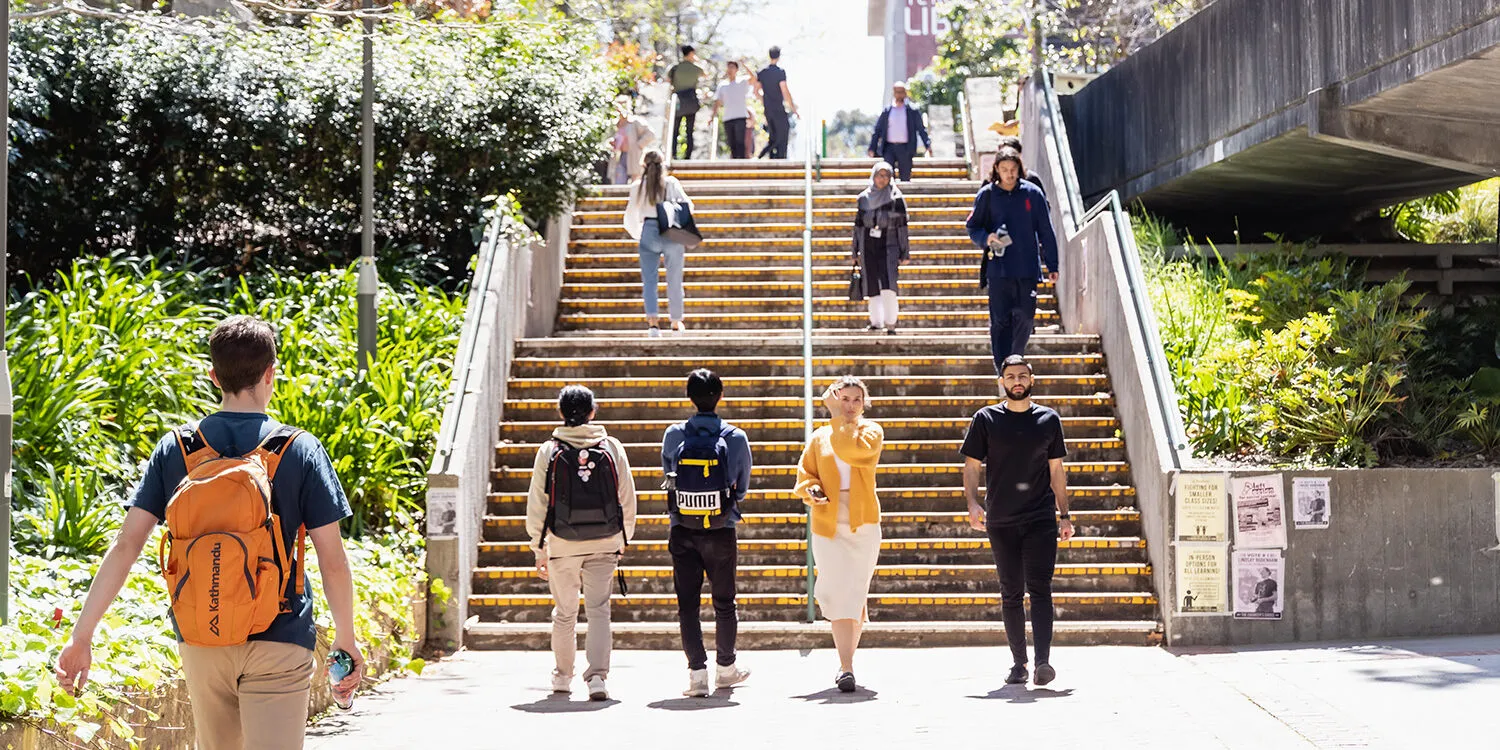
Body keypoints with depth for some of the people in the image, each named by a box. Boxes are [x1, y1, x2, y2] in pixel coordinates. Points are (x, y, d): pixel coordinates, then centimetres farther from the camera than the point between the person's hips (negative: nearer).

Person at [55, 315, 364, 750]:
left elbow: (125, 547, -5)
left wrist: (81, 637, -1)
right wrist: (346, 640, 4)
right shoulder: (300, 451, -7)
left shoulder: (174, 449, 0)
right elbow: (332, 560, -7)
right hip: (278, 642, -3)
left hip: (200, 642, 3)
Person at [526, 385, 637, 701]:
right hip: (604, 543, 0)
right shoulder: (612, 448, 0)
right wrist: (623, 539, 17)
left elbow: (537, 504, -1)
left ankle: (562, 676, 28)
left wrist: (539, 549, 7)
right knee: (599, 609, 1)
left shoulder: (549, 451, -3)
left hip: (562, 544, 0)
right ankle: (597, 675, -14)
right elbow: (627, 498, 4)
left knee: (565, 612, 15)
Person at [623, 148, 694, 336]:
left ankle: (653, 322, -17)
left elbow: (630, 218, 8)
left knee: (649, 280, 2)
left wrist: (639, 235, 24)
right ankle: (676, 324, 24)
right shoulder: (672, 183, 2)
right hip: (674, 234, 1)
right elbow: (688, 206, 5)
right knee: (674, 280, 12)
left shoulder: (638, 187, 4)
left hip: (649, 231, 0)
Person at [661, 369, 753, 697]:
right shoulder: (735, 438, -7)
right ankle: (726, 669, 27)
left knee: (687, 604, 6)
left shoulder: (674, 435, -5)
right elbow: (742, 488, 4)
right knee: (724, 603, 14)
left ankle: (697, 671, 0)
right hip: (721, 533, 0)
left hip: (682, 533, 0)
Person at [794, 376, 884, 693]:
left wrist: (837, 417, -11)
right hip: (827, 522, 1)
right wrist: (811, 491, -10)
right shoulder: (819, 437, 10)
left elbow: (850, 449, -18)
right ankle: (846, 667, -9)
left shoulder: (872, 432, 3)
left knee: (855, 592, 2)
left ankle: (846, 661, 16)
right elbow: (804, 473, 10)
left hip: (863, 523, -1)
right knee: (837, 594, -8)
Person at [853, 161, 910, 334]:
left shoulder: (896, 198, -1)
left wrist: (904, 253, -4)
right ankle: (876, 321, 17)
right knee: (872, 287, 6)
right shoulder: (863, 198, 7)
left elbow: (902, 226, -1)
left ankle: (890, 324, -13)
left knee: (887, 286, -17)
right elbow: (858, 226, 11)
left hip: (888, 245, -3)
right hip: (868, 246, 3)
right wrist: (856, 252, 9)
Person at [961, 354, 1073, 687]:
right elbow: (972, 466, 5)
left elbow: (1056, 470, 13)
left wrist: (1064, 515, 10)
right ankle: (1018, 663, 14)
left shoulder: (1049, 419, 9)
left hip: (1041, 519, -1)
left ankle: (1043, 661, -17)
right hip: (1001, 521, 1)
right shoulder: (986, 419, 6)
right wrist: (972, 503, -10)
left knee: (1040, 588, -11)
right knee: (1011, 594, 6)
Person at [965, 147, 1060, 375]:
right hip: (998, 269, -1)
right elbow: (972, 227, 9)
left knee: (1026, 317, 7)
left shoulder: (1032, 194, 3)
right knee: (1000, 320, -4)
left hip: (1027, 268, 1)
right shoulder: (986, 195, 2)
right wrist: (986, 238, -13)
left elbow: (1046, 231, 6)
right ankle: (1003, 370, -2)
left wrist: (1052, 265, 5)